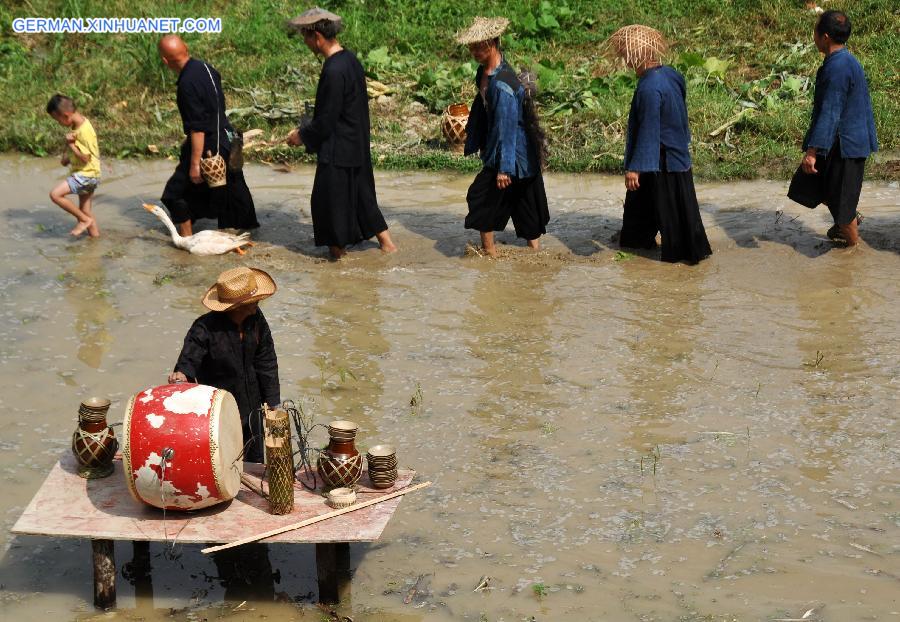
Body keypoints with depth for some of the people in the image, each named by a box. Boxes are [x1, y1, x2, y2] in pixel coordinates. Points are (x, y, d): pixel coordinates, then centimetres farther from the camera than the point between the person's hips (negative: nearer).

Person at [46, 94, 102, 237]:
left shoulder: (85, 131, -23)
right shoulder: (76, 125, 6)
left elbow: (85, 158, -23)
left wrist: (70, 144, -17)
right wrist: (66, 156, 5)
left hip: (86, 174, -10)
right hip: (82, 174, 10)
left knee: (55, 194, -19)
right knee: (85, 212, 14)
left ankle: (84, 219, -8)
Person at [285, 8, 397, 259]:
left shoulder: (334, 71, -24)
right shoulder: (349, 59, 4)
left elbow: (326, 121, -21)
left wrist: (302, 136, -5)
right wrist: (307, 129, 15)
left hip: (338, 149, -9)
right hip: (357, 145, 9)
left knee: (331, 197, 5)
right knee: (360, 192, 20)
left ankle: (338, 246, 17)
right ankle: (385, 240, 26)